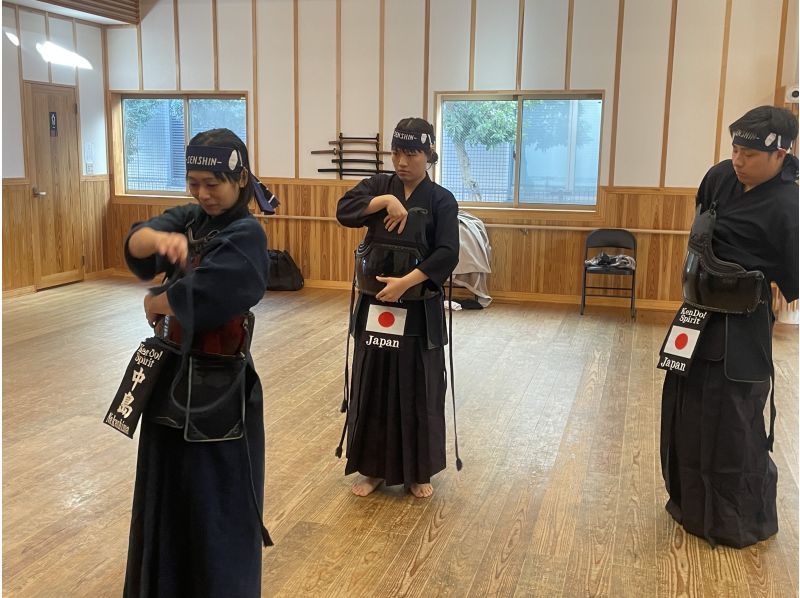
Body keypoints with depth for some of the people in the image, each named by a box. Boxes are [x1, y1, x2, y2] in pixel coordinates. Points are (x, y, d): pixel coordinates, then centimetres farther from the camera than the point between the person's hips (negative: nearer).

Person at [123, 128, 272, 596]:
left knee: (217, 498, 5)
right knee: (165, 491, 20)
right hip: (171, 372, 8)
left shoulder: (247, 236, -15)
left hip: (218, 383, -7)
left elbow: (194, 297, -24)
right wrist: (162, 239, -30)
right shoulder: (188, 219, 7)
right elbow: (135, 243, -9)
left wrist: (156, 304, -5)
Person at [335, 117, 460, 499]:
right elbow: (344, 211, -11)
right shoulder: (378, 186, 4)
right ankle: (373, 469, 25)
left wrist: (406, 282, -21)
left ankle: (418, 473, 23)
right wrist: (385, 200, -21)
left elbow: (446, 255, -12)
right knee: (371, 386, 9)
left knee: (419, 390, 6)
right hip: (375, 306, 3)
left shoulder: (441, 200, -4)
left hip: (420, 311, -2)